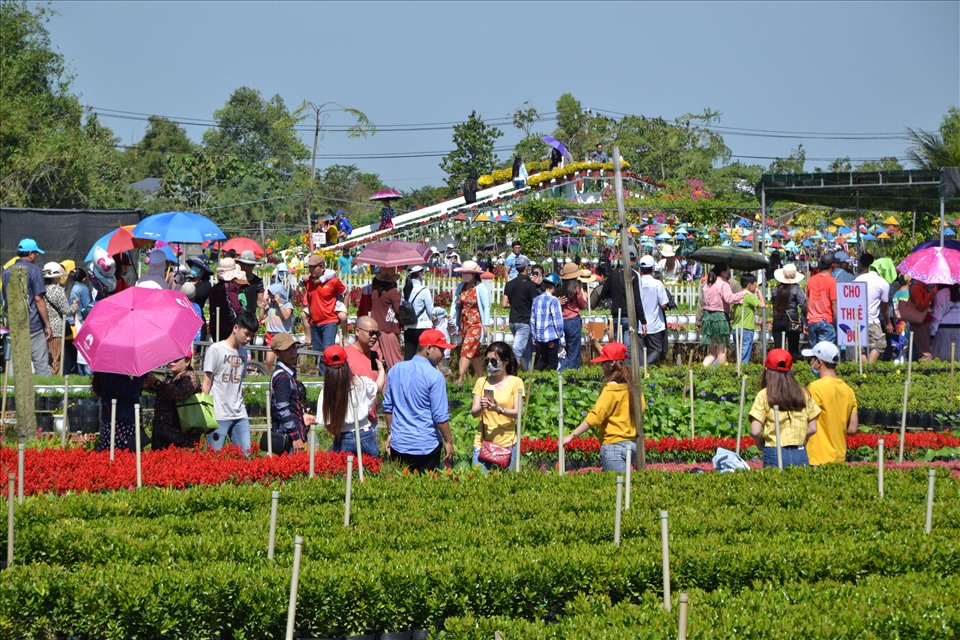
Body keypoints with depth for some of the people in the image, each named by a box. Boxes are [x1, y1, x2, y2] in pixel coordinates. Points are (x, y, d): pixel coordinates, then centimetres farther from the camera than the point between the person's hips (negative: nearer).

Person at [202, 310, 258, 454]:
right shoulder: (216, 349, -4)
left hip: (239, 416, 6)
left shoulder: (243, 353, 15)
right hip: (219, 415, -6)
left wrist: (241, 407, 12)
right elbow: (206, 383, -4)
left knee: (246, 453, -2)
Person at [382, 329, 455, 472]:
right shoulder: (434, 376, -14)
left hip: (398, 443, 5)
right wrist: (449, 442, -3)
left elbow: (387, 406, 12)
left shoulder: (395, 370, 5)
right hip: (426, 446, -5)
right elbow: (440, 415, -13)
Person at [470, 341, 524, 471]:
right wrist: (481, 408, -20)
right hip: (483, 441, 2)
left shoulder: (515, 382, 0)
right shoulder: (482, 382, 9)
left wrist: (499, 409, -25)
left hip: (507, 444, -2)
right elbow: (474, 413, 2)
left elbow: (518, 413, -8)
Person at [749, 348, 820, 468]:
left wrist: (762, 441, 11)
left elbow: (755, 432, -9)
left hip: (774, 453, -3)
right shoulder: (804, 394, 6)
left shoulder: (764, 396, -4)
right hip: (800, 454, 3)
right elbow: (812, 428, 7)